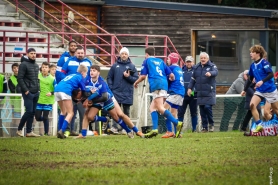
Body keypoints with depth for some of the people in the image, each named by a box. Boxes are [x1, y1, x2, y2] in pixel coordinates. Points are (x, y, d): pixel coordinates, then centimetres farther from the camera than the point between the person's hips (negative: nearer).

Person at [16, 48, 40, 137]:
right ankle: (19, 129, 2)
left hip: (36, 93, 7)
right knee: (29, 111, -10)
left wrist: (38, 89, 9)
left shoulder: (36, 66, 17)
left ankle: (29, 131, 7)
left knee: (33, 112, 5)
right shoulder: (24, 65, -6)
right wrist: (25, 90, -16)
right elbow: (20, 79, -12)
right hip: (28, 93, -7)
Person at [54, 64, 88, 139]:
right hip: (65, 91, -7)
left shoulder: (71, 75, 35)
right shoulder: (80, 77, 15)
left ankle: (60, 131, 17)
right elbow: (83, 90, 16)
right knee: (70, 113, -2)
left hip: (57, 89, 7)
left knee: (63, 112, 24)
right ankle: (62, 131, -21)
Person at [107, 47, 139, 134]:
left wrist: (128, 77, -15)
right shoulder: (115, 66, 7)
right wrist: (111, 88, -2)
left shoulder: (131, 66, 5)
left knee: (126, 112, 6)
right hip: (116, 93, 0)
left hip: (127, 94, 0)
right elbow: (109, 78, 9)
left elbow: (136, 79, 2)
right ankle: (114, 127, -2)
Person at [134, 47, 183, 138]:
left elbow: (143, 76, 6)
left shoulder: (147, 61, 12)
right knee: (152, 107, 12)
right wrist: (171, 79, 41)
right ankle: (154, 129, -1)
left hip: (156, 85, -7)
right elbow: (171, 75, 19)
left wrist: (136, 83, 25)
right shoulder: (160, 61, 25)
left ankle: (177, 123, -31)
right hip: (164, 84, 7)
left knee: (160, 108, -15)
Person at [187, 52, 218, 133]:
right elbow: (193, 79, 17)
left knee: (208, 107, -16)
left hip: (209, 92, -5)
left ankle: (211, 124, 3)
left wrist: (210, 73, -45)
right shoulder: (197, 67, 13)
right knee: (202, 110, 4)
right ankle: (204, 127, 11)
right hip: (200, 92, 5)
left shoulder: (212, 66, -1)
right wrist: (190, 88, 7)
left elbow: (215, 72, -23)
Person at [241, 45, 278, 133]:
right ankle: (259, 125, -13)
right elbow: (250, 79, 16)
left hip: (270, 90, -6)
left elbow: (271, 74, -26)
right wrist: (245, 90, 15)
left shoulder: (264, 63, -16)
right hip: (260, 91, 6)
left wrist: (262, 81, -39)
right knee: (252, 105, -17)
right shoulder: (252, 65, 4)